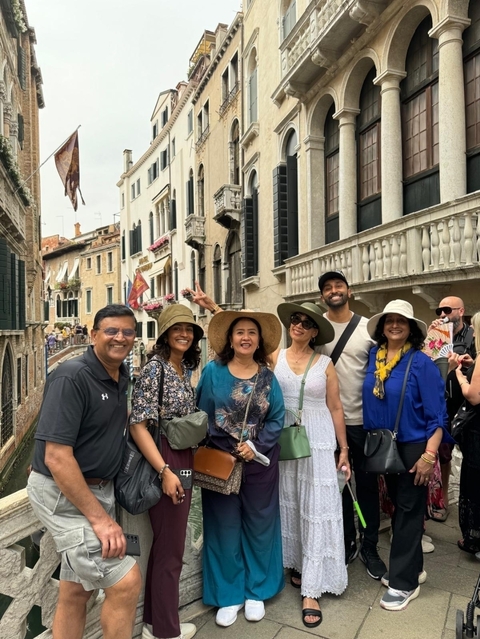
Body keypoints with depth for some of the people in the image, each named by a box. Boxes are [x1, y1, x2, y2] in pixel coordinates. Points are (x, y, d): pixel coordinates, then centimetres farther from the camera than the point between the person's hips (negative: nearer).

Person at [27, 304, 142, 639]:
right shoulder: (71, 377, -21)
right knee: (126, 581, -8)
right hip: (63, 494, -8)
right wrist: (99, 517, -23)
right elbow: (56, 457, -25)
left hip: (99, 489, 8)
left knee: (76, 591, 18)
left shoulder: (122, 376, 4)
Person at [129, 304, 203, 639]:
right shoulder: (154, 368, -16)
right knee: (170, 549, 6)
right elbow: (138, 425, -20)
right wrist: (165, 470, -23)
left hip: (184, 461, 8)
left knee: (167, 544, 20)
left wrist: (186, 466, 12)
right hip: (164, 463, -8)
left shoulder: (185, 369, 8)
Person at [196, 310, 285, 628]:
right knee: (224, 527, 10)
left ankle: (256, 592, 33)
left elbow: (277, 419, -2)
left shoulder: (268, 377, -1)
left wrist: (256, 446, -14)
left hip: (260, 461, 2)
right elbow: (203, 415, -5)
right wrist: (226, 448, -9)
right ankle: (229, 595, 29)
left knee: (259, 525, 13)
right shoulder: (213, 371, -6)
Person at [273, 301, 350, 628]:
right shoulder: (275, 357, 0)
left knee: (317, 510, 1)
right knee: (289, 504, 14)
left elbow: (335, 408, 1)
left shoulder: (325, 364, -1)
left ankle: (311, 590, 11)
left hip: (318, 442, -1)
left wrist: (344, 450, 2)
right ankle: (298, 564, 34)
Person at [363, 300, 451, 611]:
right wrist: (370, 441, 5)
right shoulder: (373, 357, -1)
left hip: (413, 446, -5)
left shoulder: (422, 363, -15)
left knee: (408, 511, 6)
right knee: (398, 506, 18)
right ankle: (411, 566, 36)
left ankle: (404, 582, 20)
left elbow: (437, 414, -14)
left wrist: (429, 455, -18)